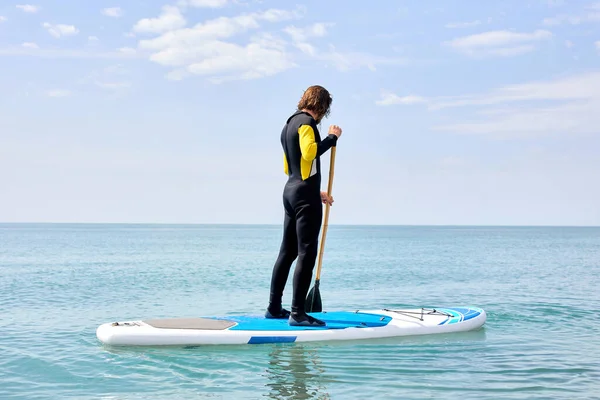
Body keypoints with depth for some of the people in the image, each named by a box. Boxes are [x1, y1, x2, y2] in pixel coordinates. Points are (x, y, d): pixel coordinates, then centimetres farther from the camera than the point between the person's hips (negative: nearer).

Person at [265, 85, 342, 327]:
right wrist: (332, 137, -14)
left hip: (290, 191, 10)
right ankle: (297, 313, -8)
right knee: (306, 253, -8)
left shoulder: (289, 124, 20)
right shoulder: (306, 121, -9)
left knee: (287, 251, 13)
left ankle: (274, 308, 19)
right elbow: (309, 152, -28)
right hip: (305, 195, -10)